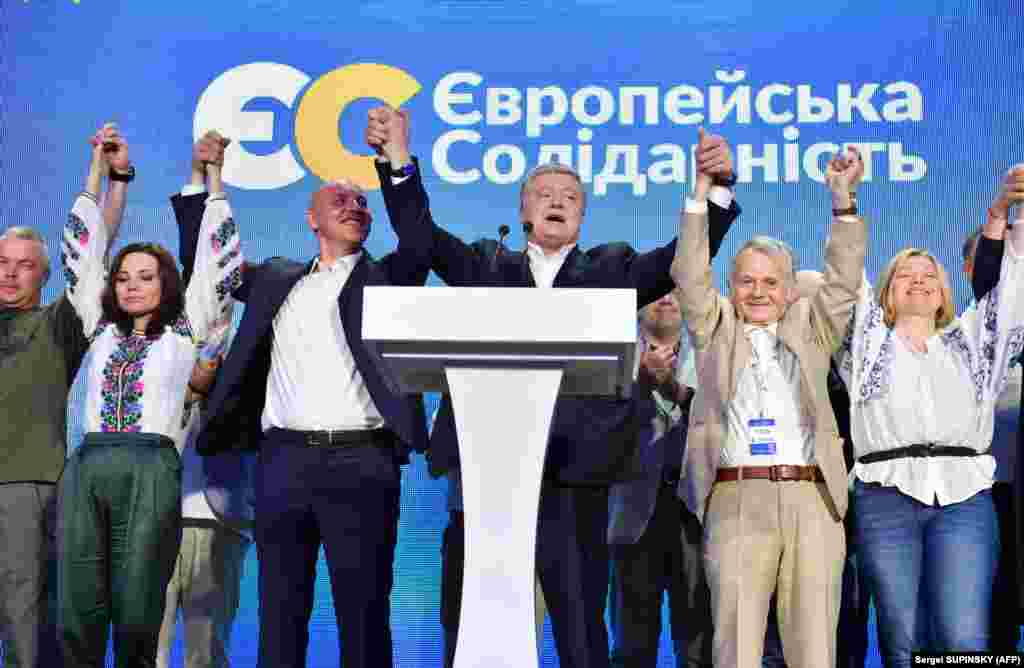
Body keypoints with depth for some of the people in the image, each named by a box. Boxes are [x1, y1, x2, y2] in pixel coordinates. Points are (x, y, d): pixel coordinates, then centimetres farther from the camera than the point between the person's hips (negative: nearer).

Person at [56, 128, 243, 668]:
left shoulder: (186, 330, 14)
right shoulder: (101, 329, 22)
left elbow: (215, 259, 14)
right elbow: (83, 250, 26)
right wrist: (98, 168, 29)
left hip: (151, 469, -3)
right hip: (86, 467, 3)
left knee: (136, 614, -5)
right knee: (76, 613, -3)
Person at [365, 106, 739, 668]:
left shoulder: (612, 269, 13)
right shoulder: (487, 267, 17)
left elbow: (685, 254, 1)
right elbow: (420, 234, 6)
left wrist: (716, 186, -16)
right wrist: (397, 157, -8)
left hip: (574, 469, -1)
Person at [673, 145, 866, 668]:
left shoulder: (810, 327, 20)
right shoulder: (715, 329, 17)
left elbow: (843, 283, 8)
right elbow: (690, 276, 6)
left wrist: (842, 200, -3)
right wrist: (701, 194, -3)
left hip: (812, 501, 2)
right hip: (737, 500, -1)